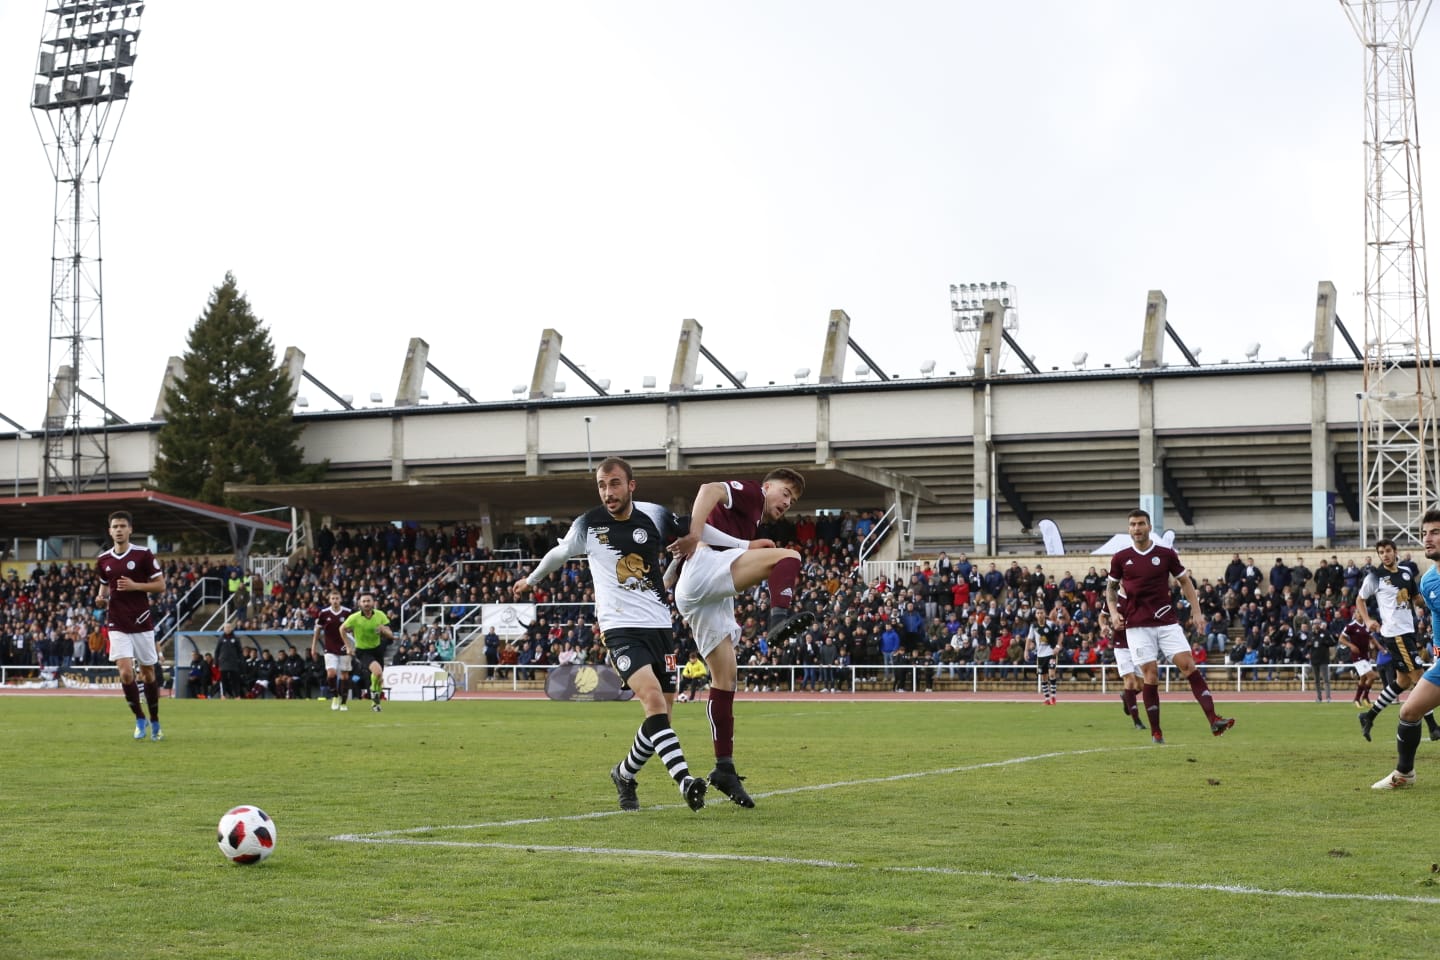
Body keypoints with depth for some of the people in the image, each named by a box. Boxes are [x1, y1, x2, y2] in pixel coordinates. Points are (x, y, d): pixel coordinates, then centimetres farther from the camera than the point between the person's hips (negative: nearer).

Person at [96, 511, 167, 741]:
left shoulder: (143, 555, -5)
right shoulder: (103, 560, 6)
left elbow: (160, 584, -4)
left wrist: (135, 586, -17)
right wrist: (101, 596, 0)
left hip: (142, 623, -2)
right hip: (118, 625, 2)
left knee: (148, 673, 7)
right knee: (126, 673, -12)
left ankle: (154, 722, 22)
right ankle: (139, 719, 6)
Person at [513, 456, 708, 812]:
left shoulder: (655, 516, 1)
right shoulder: (588, 524, -2)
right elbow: (559, 554, 18)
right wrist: (531, 580, 33)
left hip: (659, 625, 4)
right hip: (620, 627, -4)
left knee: (661, 714, 5)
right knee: (653, 699, -25)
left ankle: (625, 774, 30)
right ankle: (684, 780, -32)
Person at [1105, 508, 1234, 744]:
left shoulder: (1166, 554, 2)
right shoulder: (1120, 558, 3)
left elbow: (1185, 582, 11)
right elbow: (1111, 587, 15)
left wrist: (1197, 611, 2)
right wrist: (1114, 612, -1)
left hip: (1167, 621, 0)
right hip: (1137, 625, 0)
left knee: (1188, 665, -11)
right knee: (1151, 675, -6)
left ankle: (1213, 720, -17)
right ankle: (1156, 732, 5)